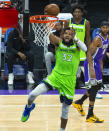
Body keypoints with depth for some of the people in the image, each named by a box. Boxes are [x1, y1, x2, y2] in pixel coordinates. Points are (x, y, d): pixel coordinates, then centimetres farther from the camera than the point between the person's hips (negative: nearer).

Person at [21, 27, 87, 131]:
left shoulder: (76, 44, 1)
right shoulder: (59, 42, -1)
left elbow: (85, 49, -20)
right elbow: (51, 37, -21)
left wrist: (74, 38, -28)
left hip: (69, 80, 1)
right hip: (56, 75, -1)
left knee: (66, 108, 9)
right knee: (34, 94, -15)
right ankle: (29, 107, 19)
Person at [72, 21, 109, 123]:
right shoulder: (98, 39, -22)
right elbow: (89, 54, -25)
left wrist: (101, 65, 19)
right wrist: (91, 69, -31)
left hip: (97, 63, 9)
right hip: (91, 63, -9)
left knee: (98, 86, 17)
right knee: (94, 87, -11)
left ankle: (79, 103, 33)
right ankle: (90, 116, -9)